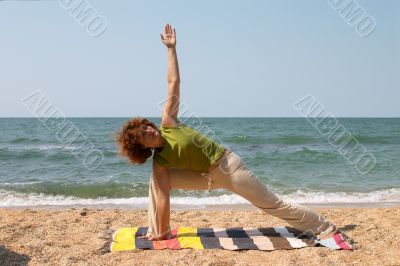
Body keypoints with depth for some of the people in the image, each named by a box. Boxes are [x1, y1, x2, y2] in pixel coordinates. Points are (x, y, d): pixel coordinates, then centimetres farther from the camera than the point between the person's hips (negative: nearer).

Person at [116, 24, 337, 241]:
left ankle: (323, 227, 11)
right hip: (208, 177, 3)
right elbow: (163, 198, -9)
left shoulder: (167, 123, -13)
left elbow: (174, 82, -9)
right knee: (156, 181, -5)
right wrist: (161, 233, -10)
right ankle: (154, 231, 6)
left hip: (228, 163, -3)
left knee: (272, 204, -1)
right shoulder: (159, 163, -9)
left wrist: (171, 48, -8)